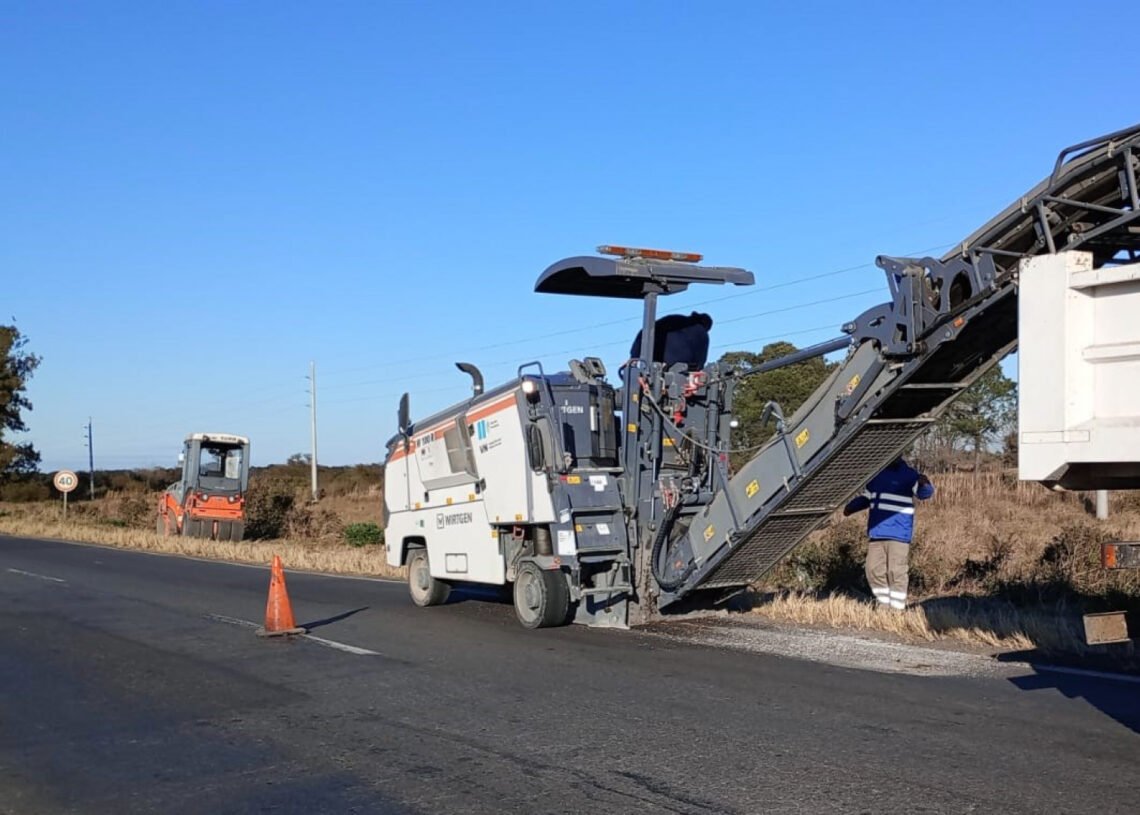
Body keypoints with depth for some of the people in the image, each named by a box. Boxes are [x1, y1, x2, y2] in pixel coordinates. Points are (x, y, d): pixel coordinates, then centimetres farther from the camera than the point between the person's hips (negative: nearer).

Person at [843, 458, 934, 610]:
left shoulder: (909, 474, -4)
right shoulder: (876, 473, 15)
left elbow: (924, 493, -17)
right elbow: (867, 496, 25)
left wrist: (924, 484, -41)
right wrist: (852, 506, 7)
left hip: (898, 533, -6)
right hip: (876, 531, 6)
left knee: (896, 572, -5)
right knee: (874, 570, 7)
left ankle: (897, 610, 2)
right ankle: (885, 606, 18)